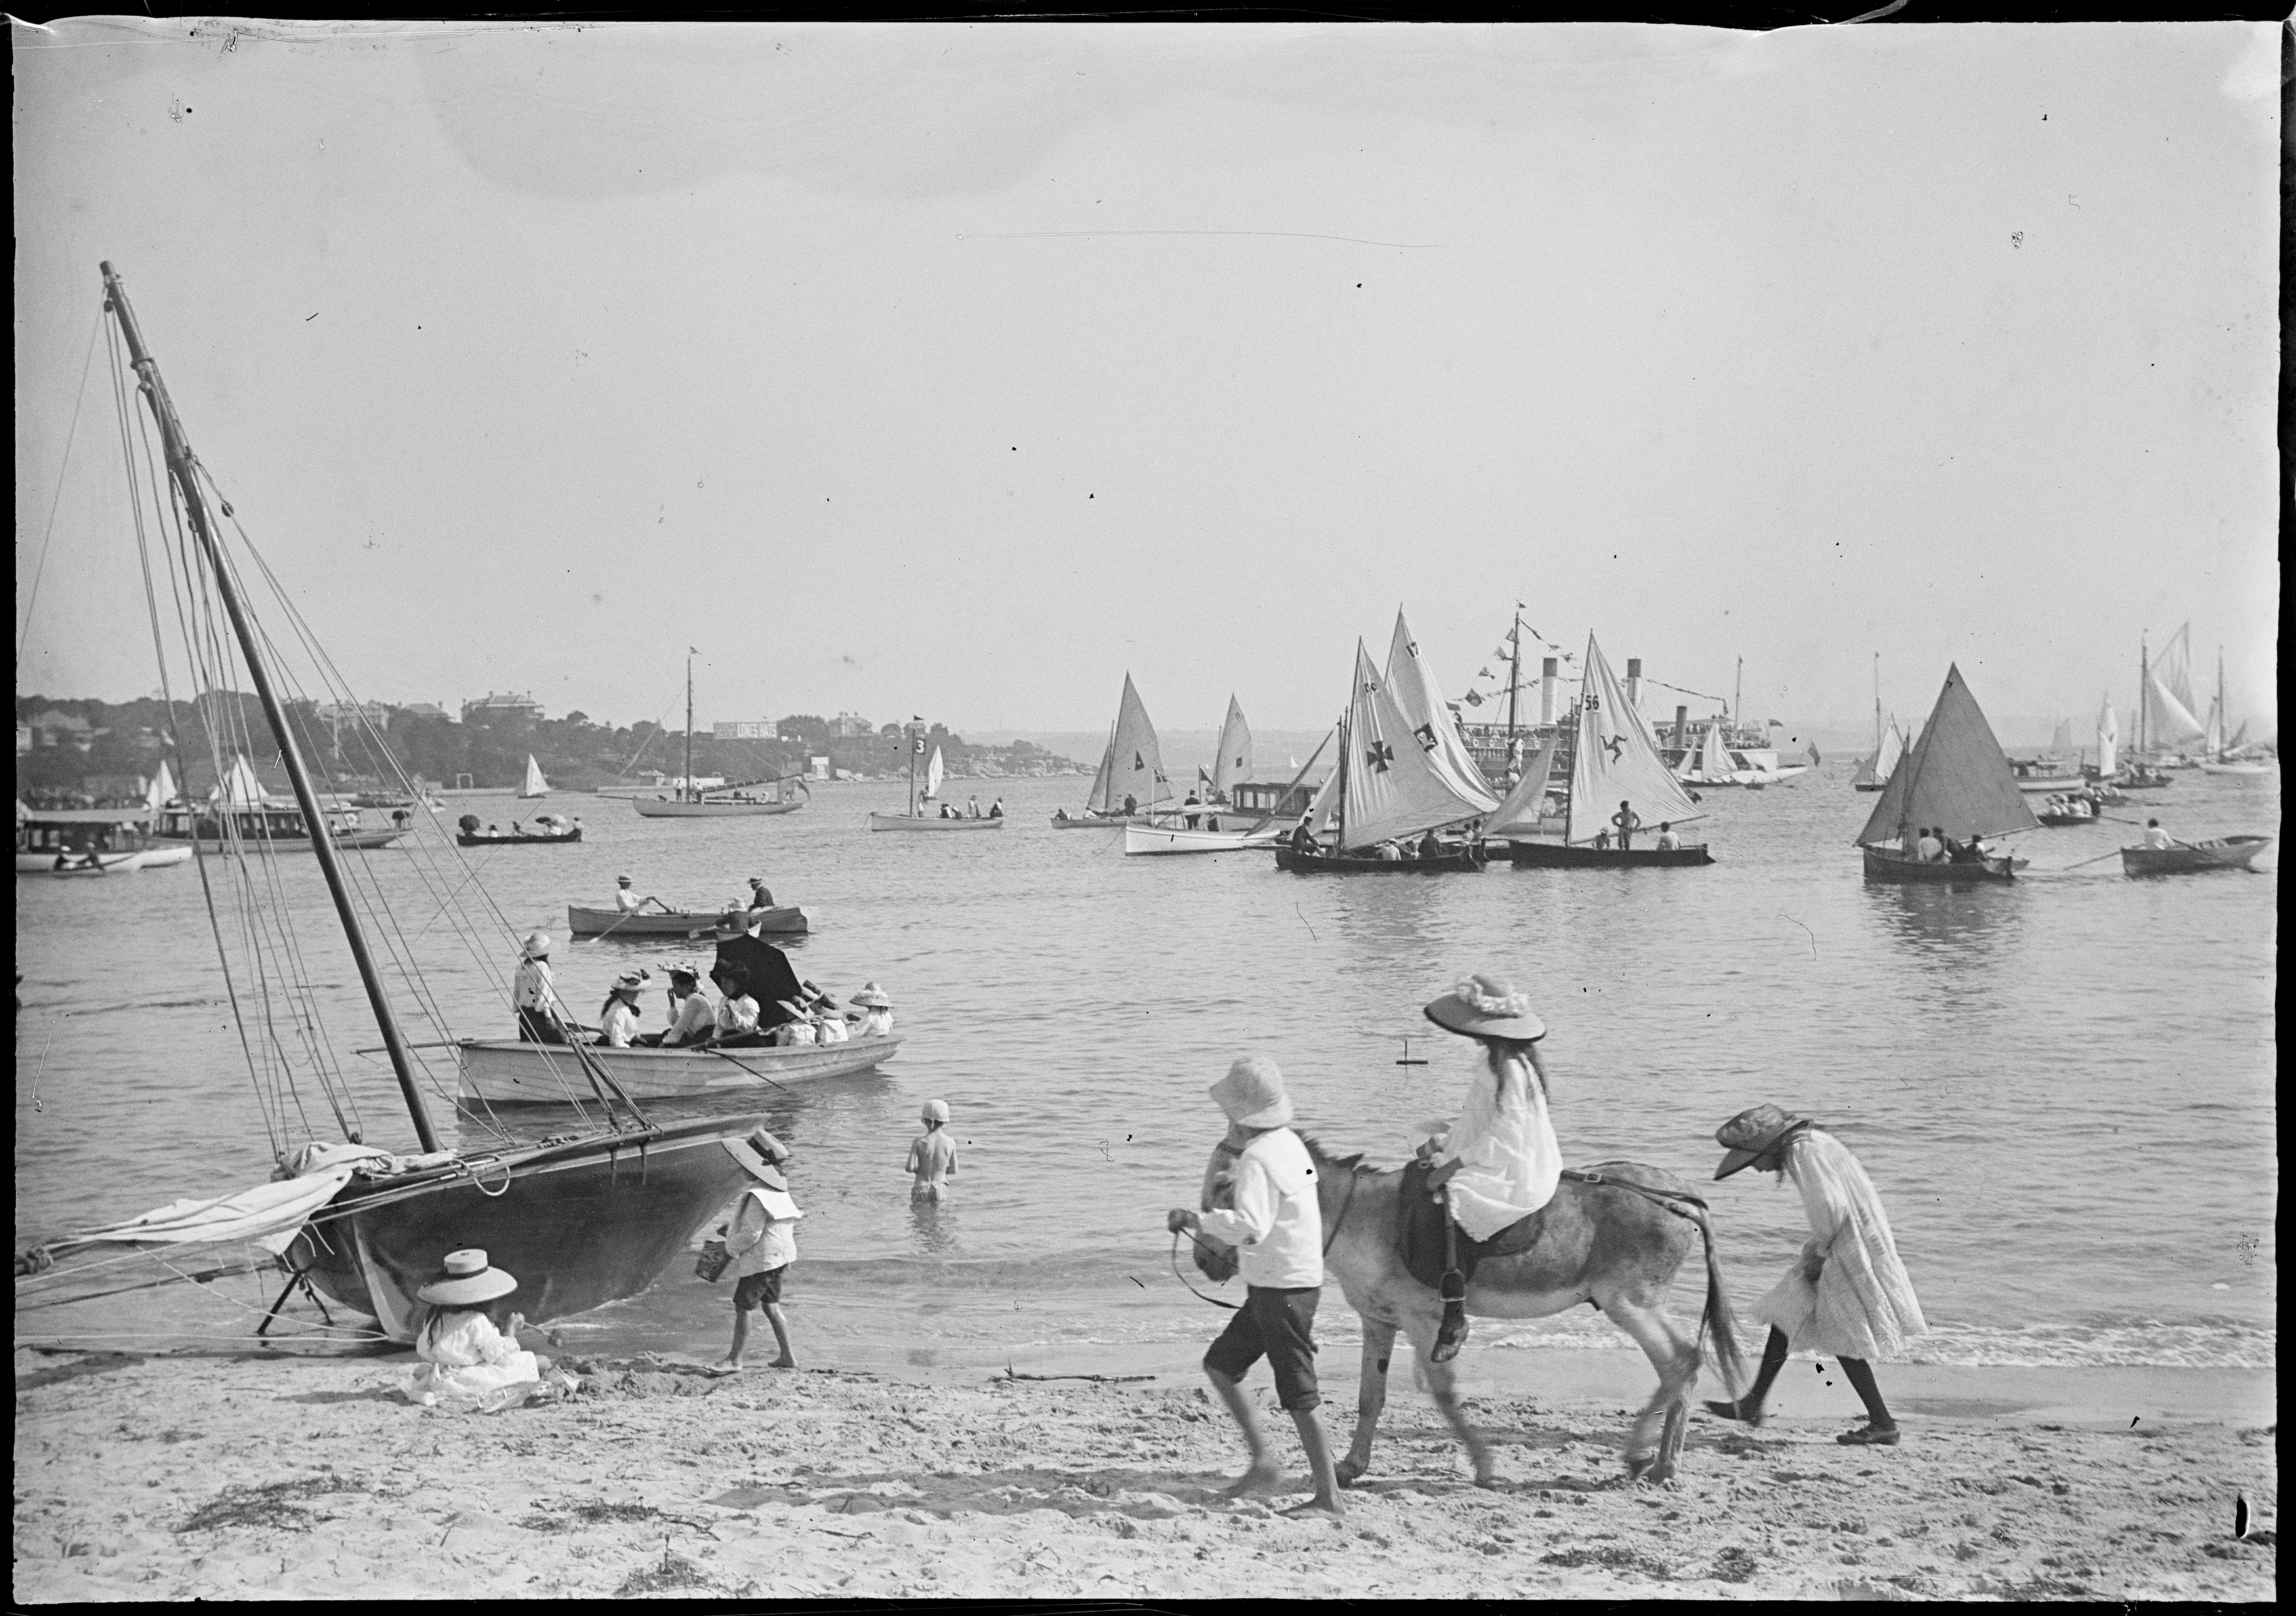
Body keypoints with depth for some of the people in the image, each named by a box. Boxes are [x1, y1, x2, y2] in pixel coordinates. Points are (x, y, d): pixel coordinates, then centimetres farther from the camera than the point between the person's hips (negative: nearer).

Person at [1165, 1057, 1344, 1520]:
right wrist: (1238, 1185, 27)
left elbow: (1250, 1226, -34)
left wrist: (1196, 1219, -26)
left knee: (1299, 1397, -5)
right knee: (1219, 1364, 17)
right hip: (1299, 1280, 10)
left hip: (1282, 1290, -10)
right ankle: (1262, 1460, 18)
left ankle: (1329, 1498, 1)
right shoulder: (1289, 1143, 10)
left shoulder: (1257, 1160, -20)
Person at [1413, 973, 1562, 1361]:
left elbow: (1504, 1140, -24)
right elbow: (1480, 1119, 20)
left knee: (1443, 1201, -24)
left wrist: (1453, 1165, -21)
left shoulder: (1509, 1070, -20)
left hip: (1515, 1176, -11)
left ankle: (1454, 1316, -20)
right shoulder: (1502, 1062, 11)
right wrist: (1442, 1142, 10)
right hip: (1519, 1166, 11)